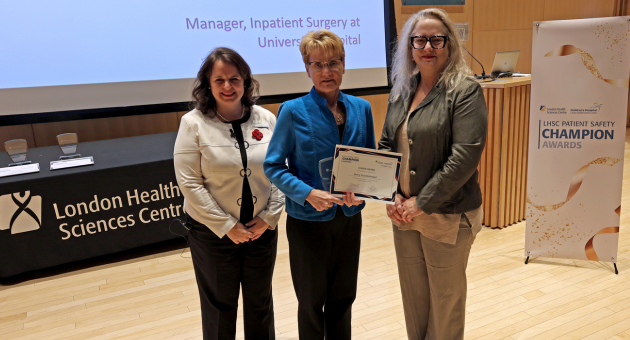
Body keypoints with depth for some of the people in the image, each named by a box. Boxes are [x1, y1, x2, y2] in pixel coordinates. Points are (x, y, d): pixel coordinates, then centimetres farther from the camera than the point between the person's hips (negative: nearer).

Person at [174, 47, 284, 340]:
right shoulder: (194, 123, -9)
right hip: (213, 233, -2)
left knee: (260, 302, 19)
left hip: (262, 229, 3)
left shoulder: (266, 119, -2)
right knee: (220, 305, 15)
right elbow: (189, 183, -12)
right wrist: (227, 226, -13)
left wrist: (269, 217, -8)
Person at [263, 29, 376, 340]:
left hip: (349, 218, 4)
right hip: (308, 221, -3)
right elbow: (273, 166, -11)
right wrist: (309, 194, -24)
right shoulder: (293, 111, -12)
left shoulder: (361, 108, 0)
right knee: (312, 302, 14)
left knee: (342, 298, 20)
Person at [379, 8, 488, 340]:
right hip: (404, 213, 6)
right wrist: (392, 194, -3)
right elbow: (386, 145, 10)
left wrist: (423, 203, -17)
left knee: (445, 299, 13)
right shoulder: (401, 90, 7)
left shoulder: (465, 91, -12)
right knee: (413, 295, 20)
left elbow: (465, 156, -20)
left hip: (447, 217, -5)